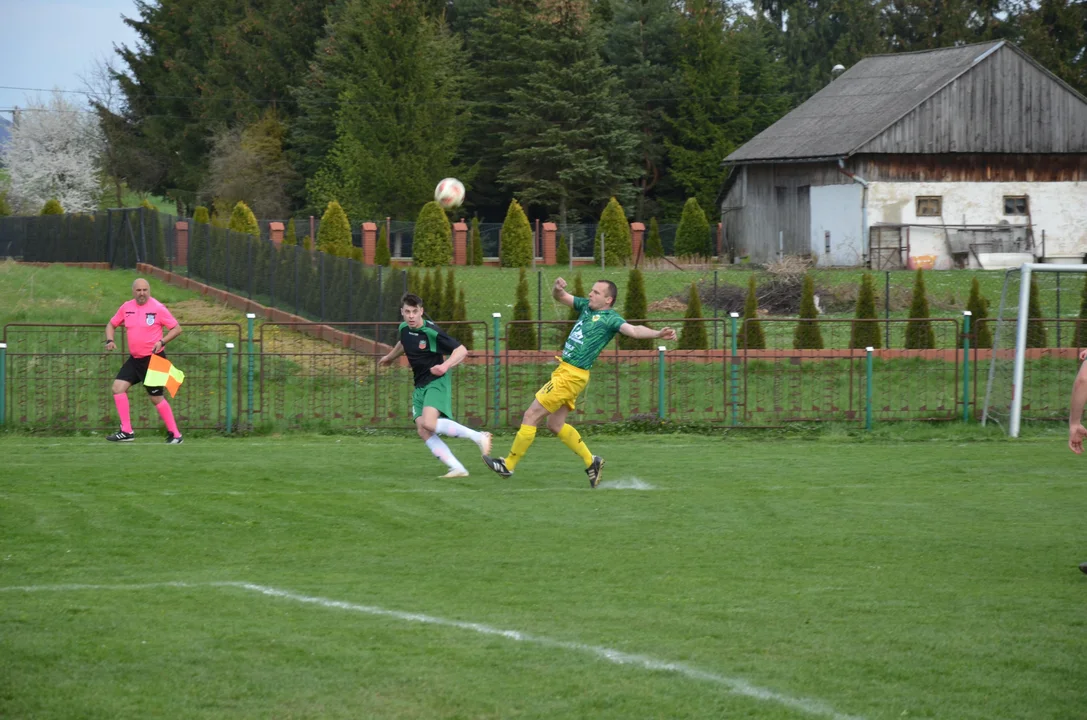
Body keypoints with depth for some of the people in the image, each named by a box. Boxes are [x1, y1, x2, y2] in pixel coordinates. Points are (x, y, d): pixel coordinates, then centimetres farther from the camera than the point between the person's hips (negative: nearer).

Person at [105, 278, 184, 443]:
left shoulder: (157, 308, -11)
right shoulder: (126, 307, 4)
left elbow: (176, 328, -8)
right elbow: (111, 324, 18)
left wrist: (162, 341, -22)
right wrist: (109, 340, -2)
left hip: (153, 359, -6)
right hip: (134, 359, 6)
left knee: (156, 397, -1)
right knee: (118, 387, -7)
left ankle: (174, 434, 11)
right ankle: (126, 432, -3)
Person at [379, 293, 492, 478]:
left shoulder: (431, 332, -17)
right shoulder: (404, 329, 5)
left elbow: (462, 350, -15)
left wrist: (446, 366, -31)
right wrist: (389, 357, 48)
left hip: (436, 382, -7)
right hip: (420, 386, 7)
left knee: (429, 423, -28)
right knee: (423, 431, -10)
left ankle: (479, 437, -16)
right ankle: (457, 468, -11)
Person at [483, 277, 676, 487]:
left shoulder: (610, 319, -11)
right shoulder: (586, 307, 13)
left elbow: (633, 330, -24)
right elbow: (560, 297, 16)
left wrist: (657, 333, -42)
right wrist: (557, 287, -8)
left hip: (571, 375, -9)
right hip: (564, 370, 9)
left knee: (530, 416, -4)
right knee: (555, 424, 16)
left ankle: (509, 465, 6)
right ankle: (590, 461, 23)